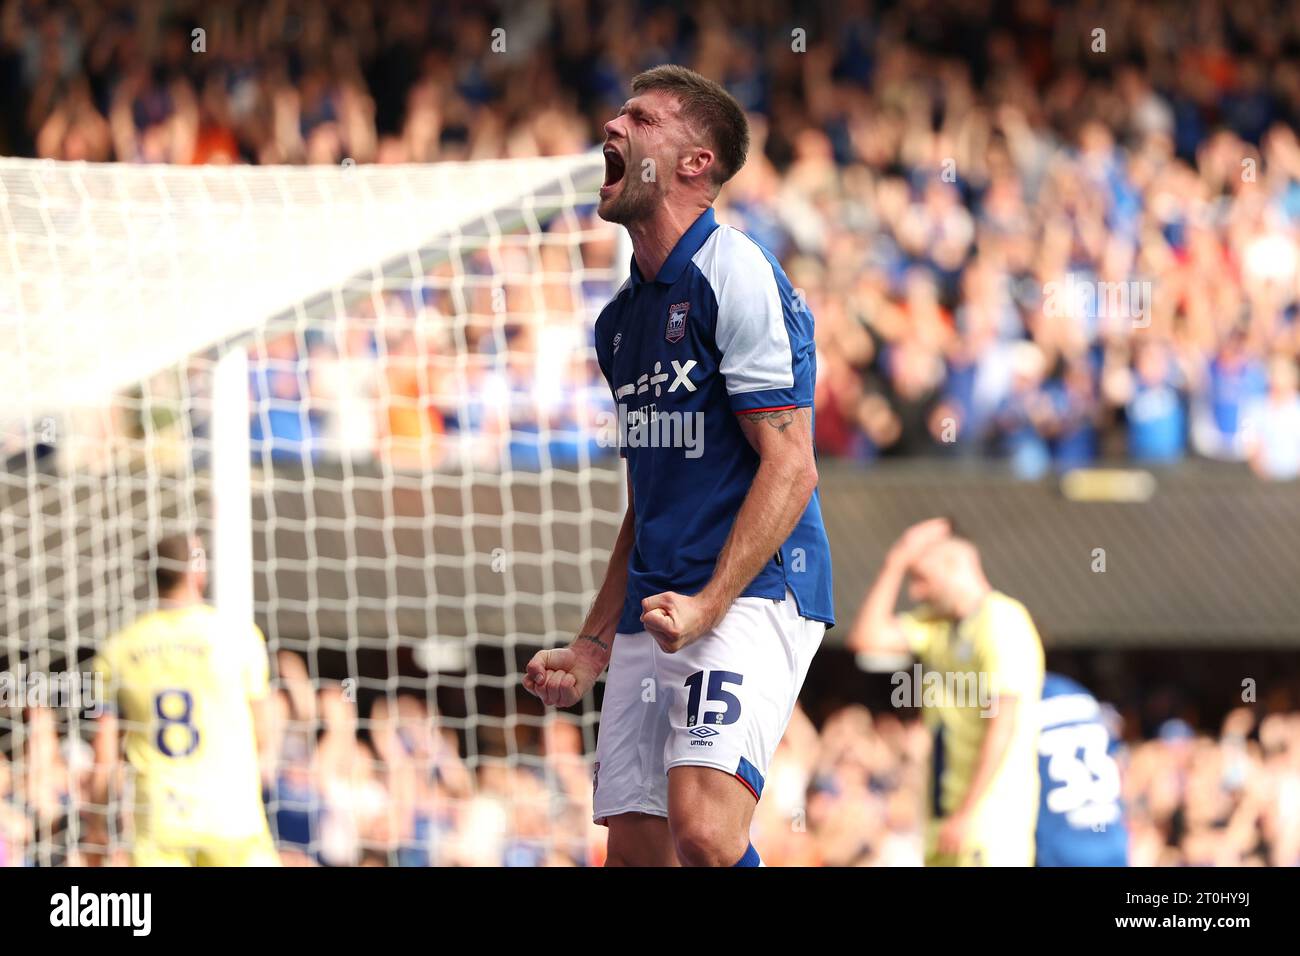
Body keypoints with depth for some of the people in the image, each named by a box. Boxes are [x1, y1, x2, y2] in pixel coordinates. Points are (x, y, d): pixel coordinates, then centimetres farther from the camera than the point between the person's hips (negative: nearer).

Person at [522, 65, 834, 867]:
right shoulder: (623, 318, 20)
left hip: (752, 593, -8)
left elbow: (790, 468, -13)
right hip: (649, 616, 8)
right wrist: (592, 649, 22)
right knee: (635, 850, 2)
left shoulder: (735, 274, -7)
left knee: (704, 830, -27)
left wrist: (707, 607, -20)